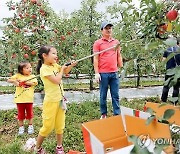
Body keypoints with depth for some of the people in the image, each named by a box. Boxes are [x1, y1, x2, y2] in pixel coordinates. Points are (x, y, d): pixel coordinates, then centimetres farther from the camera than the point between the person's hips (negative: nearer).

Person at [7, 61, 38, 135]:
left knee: (29, 114, 14)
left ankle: (30, 126, 32)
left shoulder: (32, 76, 1)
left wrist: (24, 81, -19)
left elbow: (34, 83, -18)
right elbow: (9, 80, 0)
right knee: (20, 114, 13)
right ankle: (21, 127, 29)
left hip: (29, 99, 0)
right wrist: (14, 81, -19)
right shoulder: (18, 75, 0)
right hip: (20, 99, 0)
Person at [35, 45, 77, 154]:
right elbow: (57, 81, -24)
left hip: (60, 99, 7)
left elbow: (65, 72, 21)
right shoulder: (44, 69, -17)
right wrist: (62, 69, -9)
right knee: (48, 126, 4)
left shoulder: (55, 65, 5)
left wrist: (71, 65, 1)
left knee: (60, 126, 15)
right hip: (51, 101, -7)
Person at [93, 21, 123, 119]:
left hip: (114, 73, 3)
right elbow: (96, 59, -3)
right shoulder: (98, 43, 0)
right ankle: (103, 114, 19)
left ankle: (117, 114, 16)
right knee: (103, 95, 7)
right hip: (103, 73, -3)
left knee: (115, 95, 7)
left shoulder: (116, 42, 13)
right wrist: (96, 73, -9)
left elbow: (119, 56, 18)